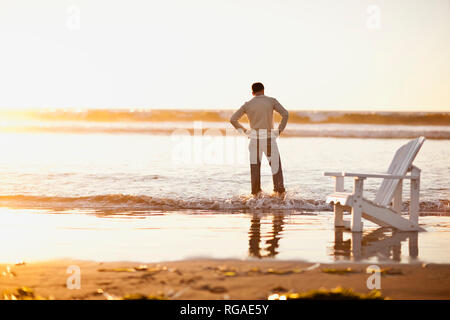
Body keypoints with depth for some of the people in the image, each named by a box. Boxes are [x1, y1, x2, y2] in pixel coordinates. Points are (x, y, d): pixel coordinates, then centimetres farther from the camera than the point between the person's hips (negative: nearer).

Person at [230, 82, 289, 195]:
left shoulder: (247, 105, 5)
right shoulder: (271, 101, 0)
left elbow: (233, 119, 3)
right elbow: (285, 114, -10)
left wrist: (244, 130, 9)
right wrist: (280, 129, -3)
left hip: (254, 138, 1)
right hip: (269, 137, -1)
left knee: (255, 166, 8)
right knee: (275, 164, 8)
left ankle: (255, 192, 6)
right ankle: (280, 189, 0)